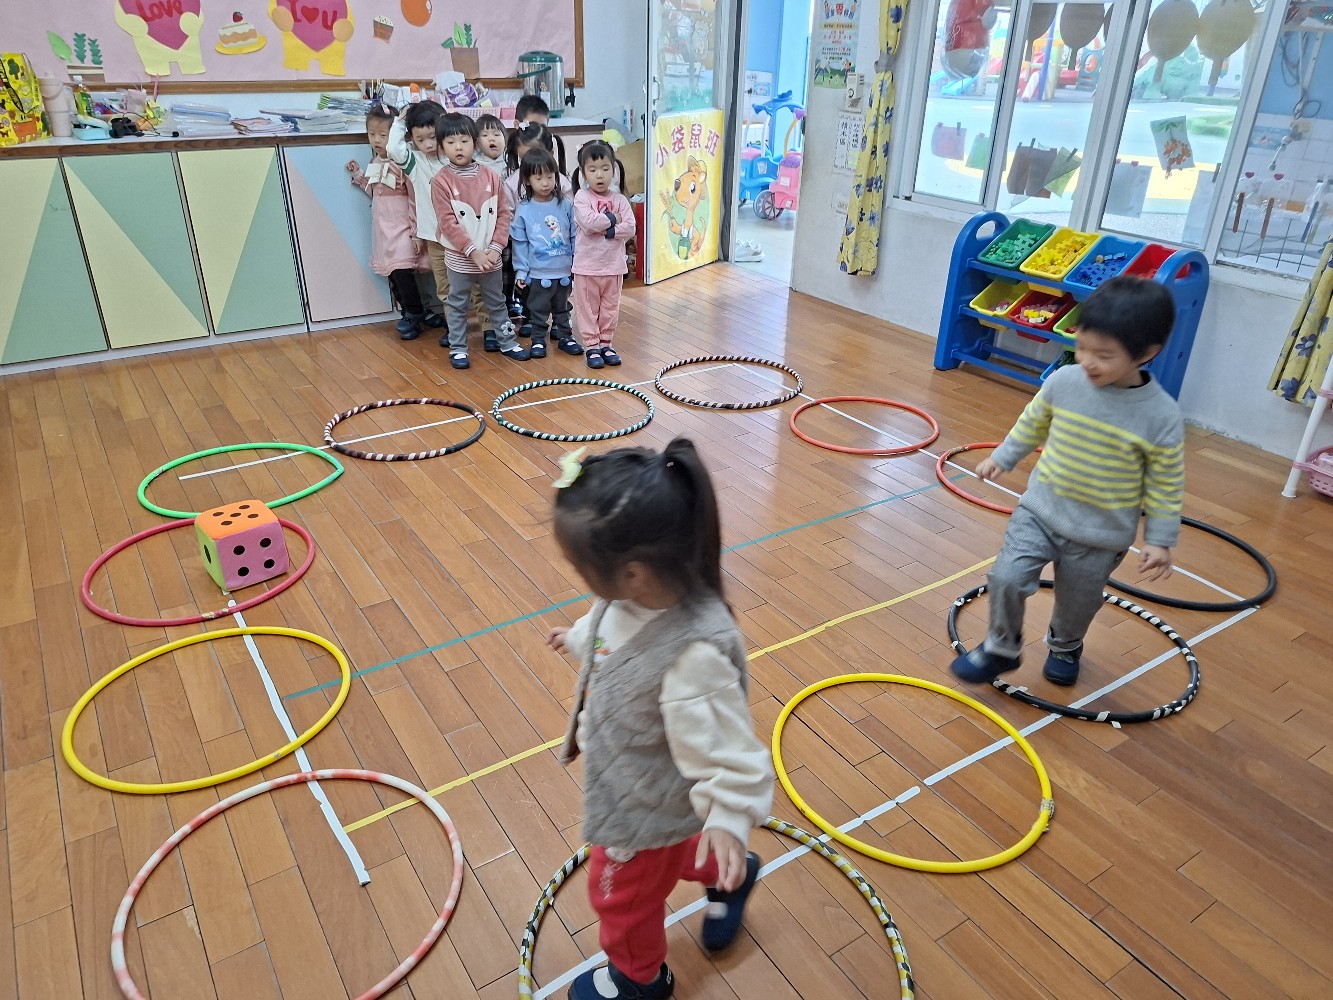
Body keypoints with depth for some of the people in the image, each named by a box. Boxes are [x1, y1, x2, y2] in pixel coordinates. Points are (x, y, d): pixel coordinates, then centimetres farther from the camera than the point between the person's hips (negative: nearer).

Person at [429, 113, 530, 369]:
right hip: (460, 258, -3)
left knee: (497, 302, 16)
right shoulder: (441, 181, -10)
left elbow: (503, 213, 0)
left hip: (490, 256, 3)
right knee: (458, 305, 9)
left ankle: (506, 342, 29)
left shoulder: (490, 176, -1)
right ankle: (457, 348, 20)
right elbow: (448, 223, -13)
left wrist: (495, 247, -9)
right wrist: (473, 251, -18)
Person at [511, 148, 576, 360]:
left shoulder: (565, 204, -4)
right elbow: (519, 243, -3)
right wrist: (520, 271, -5)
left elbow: (574, 236, 3)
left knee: (562, 307, 18)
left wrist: (577, 263, 3)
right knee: (539, 309, 10)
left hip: (564, 270, 2)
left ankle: (564, 335, 32)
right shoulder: (523, 210, -7)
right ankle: (538, 340, 24)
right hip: (537, 273, -2)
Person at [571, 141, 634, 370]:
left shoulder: (619, 200, 2)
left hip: (613, 265, 3)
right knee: (588, 308, 5)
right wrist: (612, 219, -13)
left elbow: (629, 228, -9)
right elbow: (588, 222, -23)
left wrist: (606, 229, -19)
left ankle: (605, 343, 25)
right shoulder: (581, 197, -7)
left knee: (610, 308, 13)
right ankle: (591, 345, 14)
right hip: (587, 266, -3)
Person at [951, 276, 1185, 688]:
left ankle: (1065, 646, 50)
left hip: (1100, 536, -1)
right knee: (1006, 578, -13)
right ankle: (1001, 648, 14)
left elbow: (1166, 486, -8)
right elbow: (1032, 424, 7)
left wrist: (1160, 540, -5)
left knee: (1077, 604, 17)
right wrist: (1003, 457, 13)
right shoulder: (1063, 381, -13)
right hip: (1039, 511, 2)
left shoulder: (1161, 416, -19)